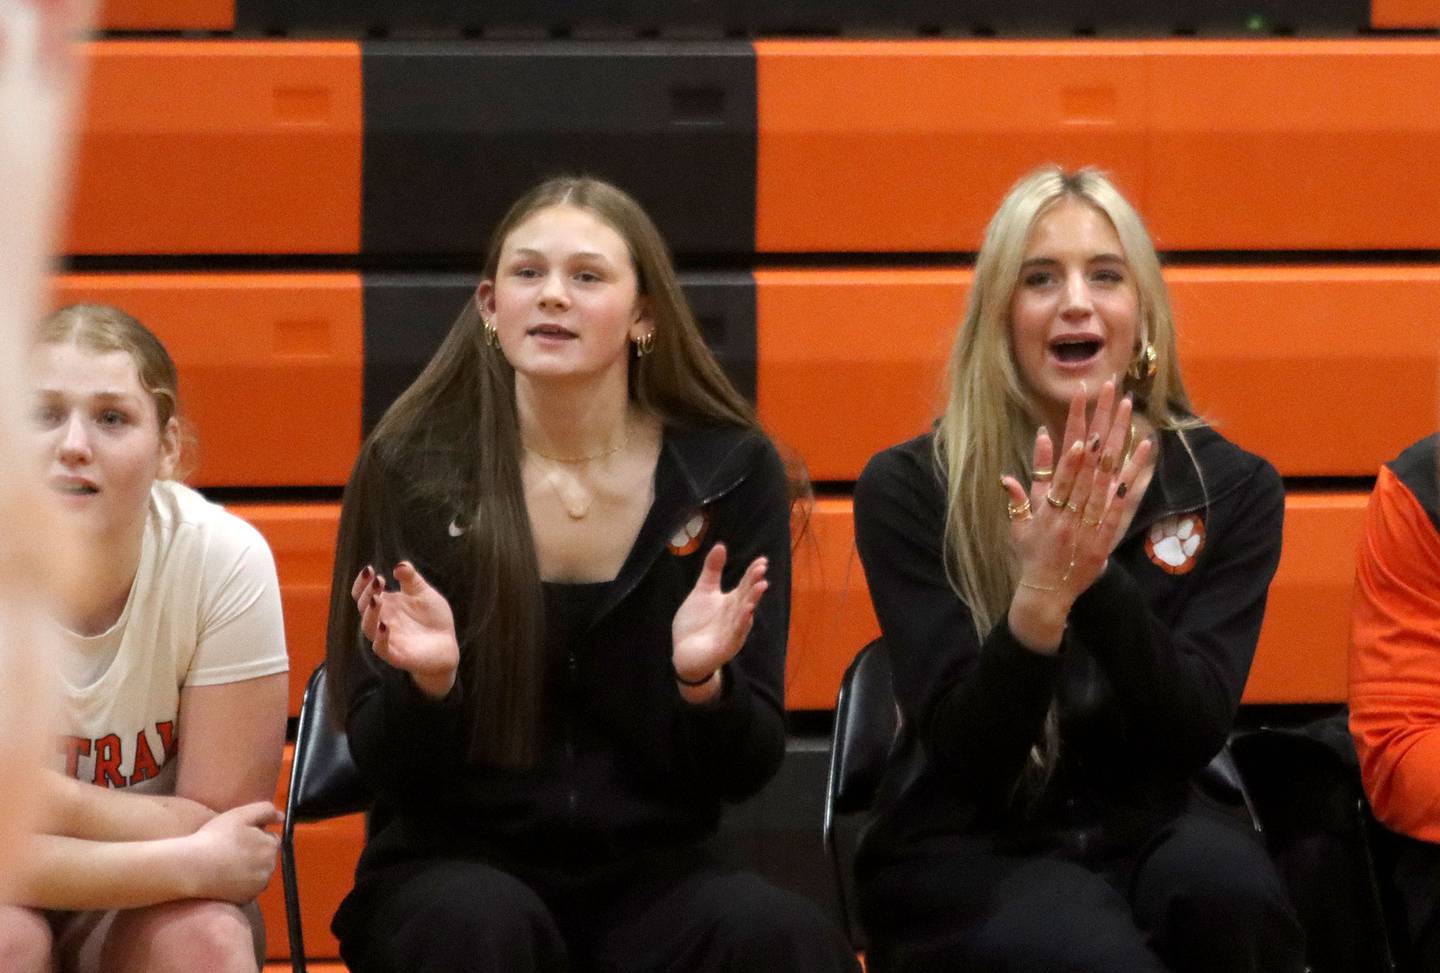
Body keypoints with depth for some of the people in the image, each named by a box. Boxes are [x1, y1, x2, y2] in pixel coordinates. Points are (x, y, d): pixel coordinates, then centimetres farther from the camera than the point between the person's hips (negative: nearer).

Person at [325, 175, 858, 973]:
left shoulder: (730, 472, -2)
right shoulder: (410, 468, -4)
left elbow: (746, 769, -1)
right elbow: (383, 765, -4)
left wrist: (702, 680, -22)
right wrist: (429, 681, -26)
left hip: (650, 870, 1)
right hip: (456, 869, -1)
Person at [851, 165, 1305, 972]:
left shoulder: (1231, 487, -1)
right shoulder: (910, 488, -7)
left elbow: (1195, 736, -12)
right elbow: (964, 756, -13)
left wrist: (1099, 576, -27)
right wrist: (1040, 593, -31)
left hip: (1148, 830, 3)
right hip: (968, 847, -3)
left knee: (1227, 884, -33)